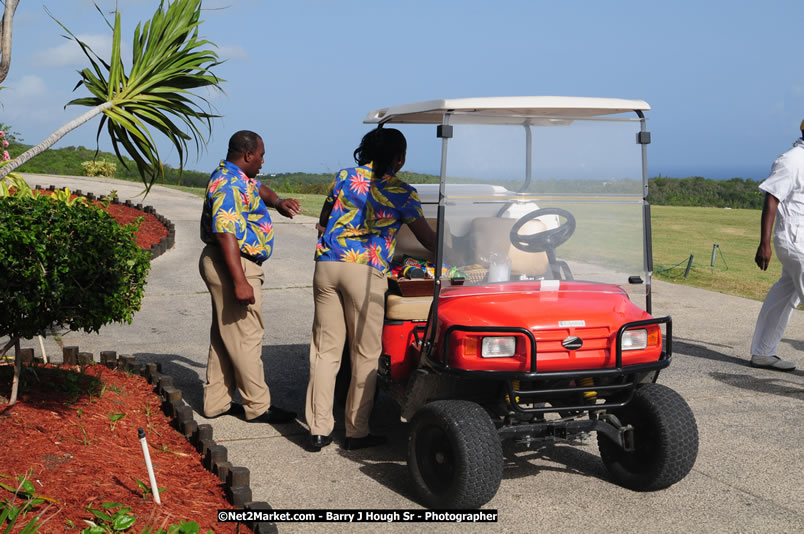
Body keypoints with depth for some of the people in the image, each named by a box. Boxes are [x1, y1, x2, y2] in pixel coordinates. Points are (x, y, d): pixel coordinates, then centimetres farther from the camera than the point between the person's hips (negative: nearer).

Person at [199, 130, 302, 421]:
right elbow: (226, 234, -27)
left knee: (225, 336, 15)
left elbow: (258, 189, 31)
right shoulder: (229, 184, -20)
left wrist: (278, 202, 7)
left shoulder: (239, 178, 12)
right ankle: (258, 405, 4)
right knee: (246, 336, -4)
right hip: (232, 266, -11)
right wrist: (239, 282, -30)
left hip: (232, 265, 11)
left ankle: (217, 402, 23)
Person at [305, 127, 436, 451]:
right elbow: (427, 239, 12)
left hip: (327, 263, 4)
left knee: (325, 349, 8)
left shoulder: (345, 177, 13)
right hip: (366, 271, -4)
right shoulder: (401, 193, 4)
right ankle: (356, 433, 8)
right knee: (365, 354, 5)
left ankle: (319, 430, 8)